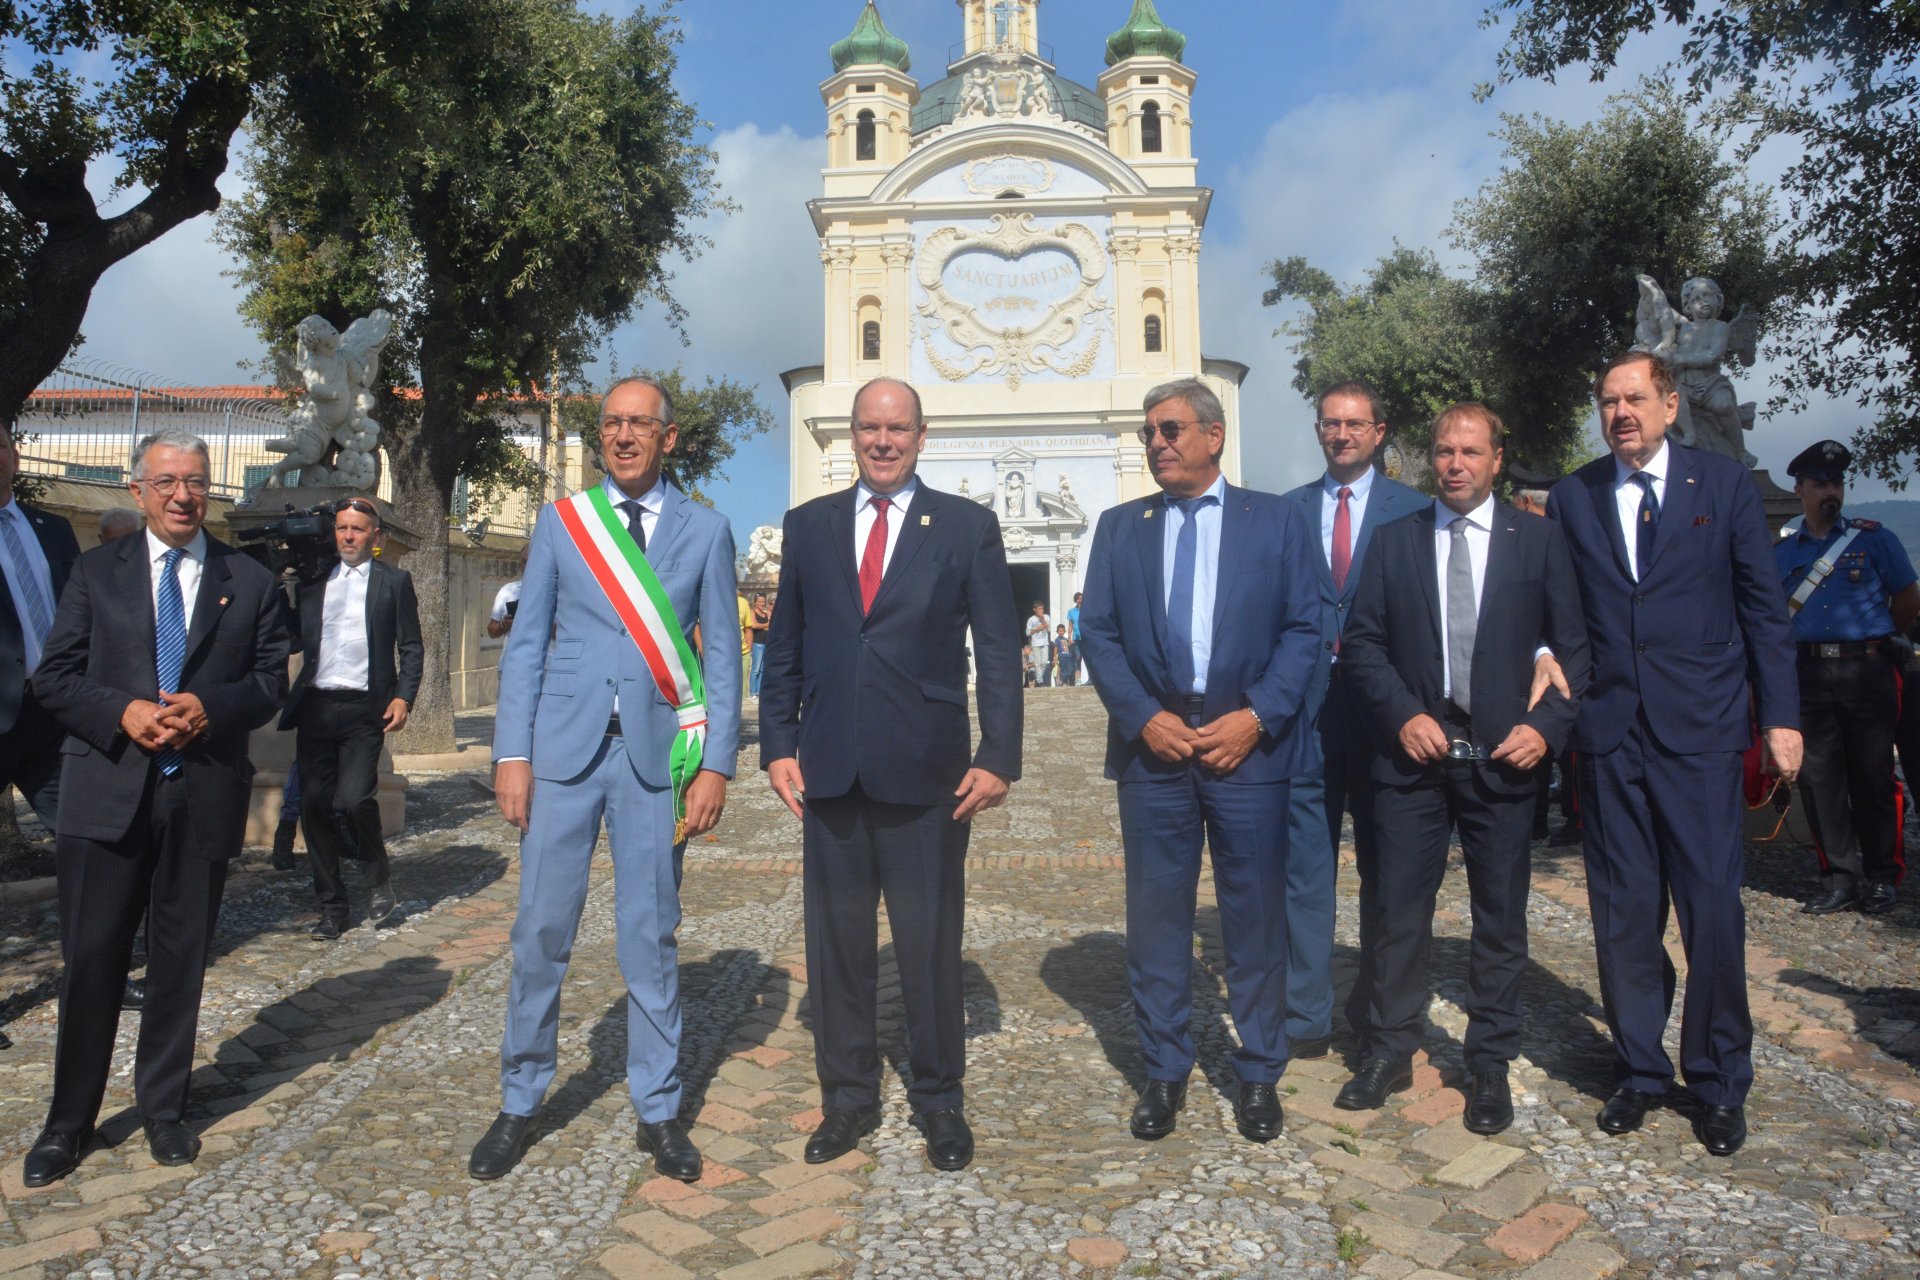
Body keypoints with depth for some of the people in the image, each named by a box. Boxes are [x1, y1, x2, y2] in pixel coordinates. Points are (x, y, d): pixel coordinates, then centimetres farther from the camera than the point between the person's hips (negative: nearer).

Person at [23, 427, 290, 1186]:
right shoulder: (96, 573, 7)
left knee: (181, 960, 10)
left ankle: (163, 1109, 27)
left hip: (205, 795, 0)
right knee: (90, 960, 5)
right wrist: (123, 712, -15)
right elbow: (53, 677, 3)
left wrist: (210, 708, -15)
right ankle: (69, 1121, 22)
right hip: (108, 793, 0)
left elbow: (271, 682, 4)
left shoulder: (250, 582, 6)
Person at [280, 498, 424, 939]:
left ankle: (380, 874, 14)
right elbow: (294, 640, 13)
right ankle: (331, 906, 17)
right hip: (315, 706, 4)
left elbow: (411, 647, 2)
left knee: (354, 799, -15)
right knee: (314, 805, 4)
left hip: (364, 709, -4)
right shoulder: (313, 581, 16)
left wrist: (403, 696, -9)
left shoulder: (394, 581, 5)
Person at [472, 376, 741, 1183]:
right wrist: (512, 754, -2)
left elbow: (722, 654, 3)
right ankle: (521, 1102, 24)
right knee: (541, 931, 6)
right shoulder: (560, 521, 7)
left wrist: (715, 763, -5)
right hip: (565, 745, 1)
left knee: (651, 937, 7)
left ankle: (657, 1110, 22)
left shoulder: (705, 530, 4)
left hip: (657, 751, -1)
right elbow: (526, 642, 6)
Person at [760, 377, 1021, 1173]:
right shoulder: (808, 525, 10)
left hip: (925, 771, -2)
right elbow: (784, 648, 12)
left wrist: (998, 757, -6)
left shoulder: (968, 526, 3)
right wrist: (778, 746, 3)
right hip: (829, 771, 3)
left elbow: (999, 650, 0)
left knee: (931, 944, 7)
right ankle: (848, 1097, 28)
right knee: (836, 941, 11)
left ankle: (938, 1100, 26)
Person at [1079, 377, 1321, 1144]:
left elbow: (1303, 629, 2)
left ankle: (1259, 1075, 23)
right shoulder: (1119, 526, 11)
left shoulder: (1276, 520, 6)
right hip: (1153, 745, 2)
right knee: (1155, 917, 7)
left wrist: (1257, 716, -11)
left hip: (1248, 743, -1)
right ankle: (1164, 1073, 22)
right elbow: (1100, 634, 5)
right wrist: (1143, 717, -8)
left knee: (1256, 917, 7)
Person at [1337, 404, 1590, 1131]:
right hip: (1413, 750, 1)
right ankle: (1389, 1053, 21)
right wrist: (1403, 715, -9)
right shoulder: (1394, 540, 7)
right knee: (1399, 912, 7)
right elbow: (1361, 641, 3)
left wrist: (1548, 724, -9)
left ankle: (1490, 1065, 23)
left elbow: (1573, 647, 4)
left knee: (1501, 920, 9)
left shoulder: (1538, 540, 5)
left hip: (1502, 754, 0)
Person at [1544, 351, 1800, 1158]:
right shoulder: (1571, 498, 9)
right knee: (1623, 909, 7)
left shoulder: (1725, 484, 5)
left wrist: (1780, 715, 0)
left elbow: (1763, 606, 4)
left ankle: (1720, 1082, 18)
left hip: (1699, 727, -1)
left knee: (1713, 904, 0)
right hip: (1608, 729, 2)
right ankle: (1639, 1070, 22)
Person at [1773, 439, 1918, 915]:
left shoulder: (1873, 539, 6)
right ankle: (1839, 877, 11)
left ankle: (1881, 877, 14)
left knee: (1872, 777, 1)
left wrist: (1873, 639, 14)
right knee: (1819, 777, 2)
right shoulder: (1781, 552, 11)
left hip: (1867, 672, -2)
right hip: (1808, 674, 2)